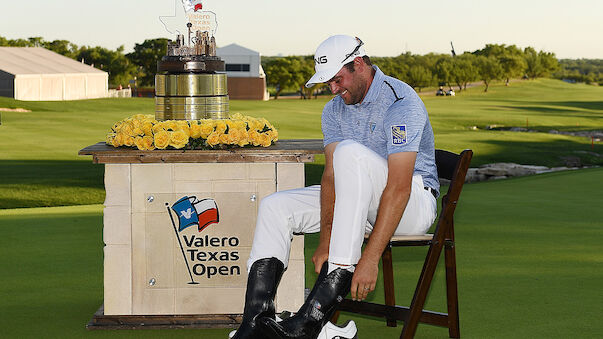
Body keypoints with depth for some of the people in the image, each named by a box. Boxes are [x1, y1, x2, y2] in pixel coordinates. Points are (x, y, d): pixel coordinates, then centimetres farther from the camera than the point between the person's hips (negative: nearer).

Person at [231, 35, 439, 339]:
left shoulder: (401, 103, -20)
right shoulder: (334, 110, 6)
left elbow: (399, 187, -28)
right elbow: (331, 175, -5)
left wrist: (370, 257, -34)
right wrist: (325, 242, -19)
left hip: (414, 201, -8)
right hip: (359, 202, 8)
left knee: (350, 152, -34)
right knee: (274, 207, -4)